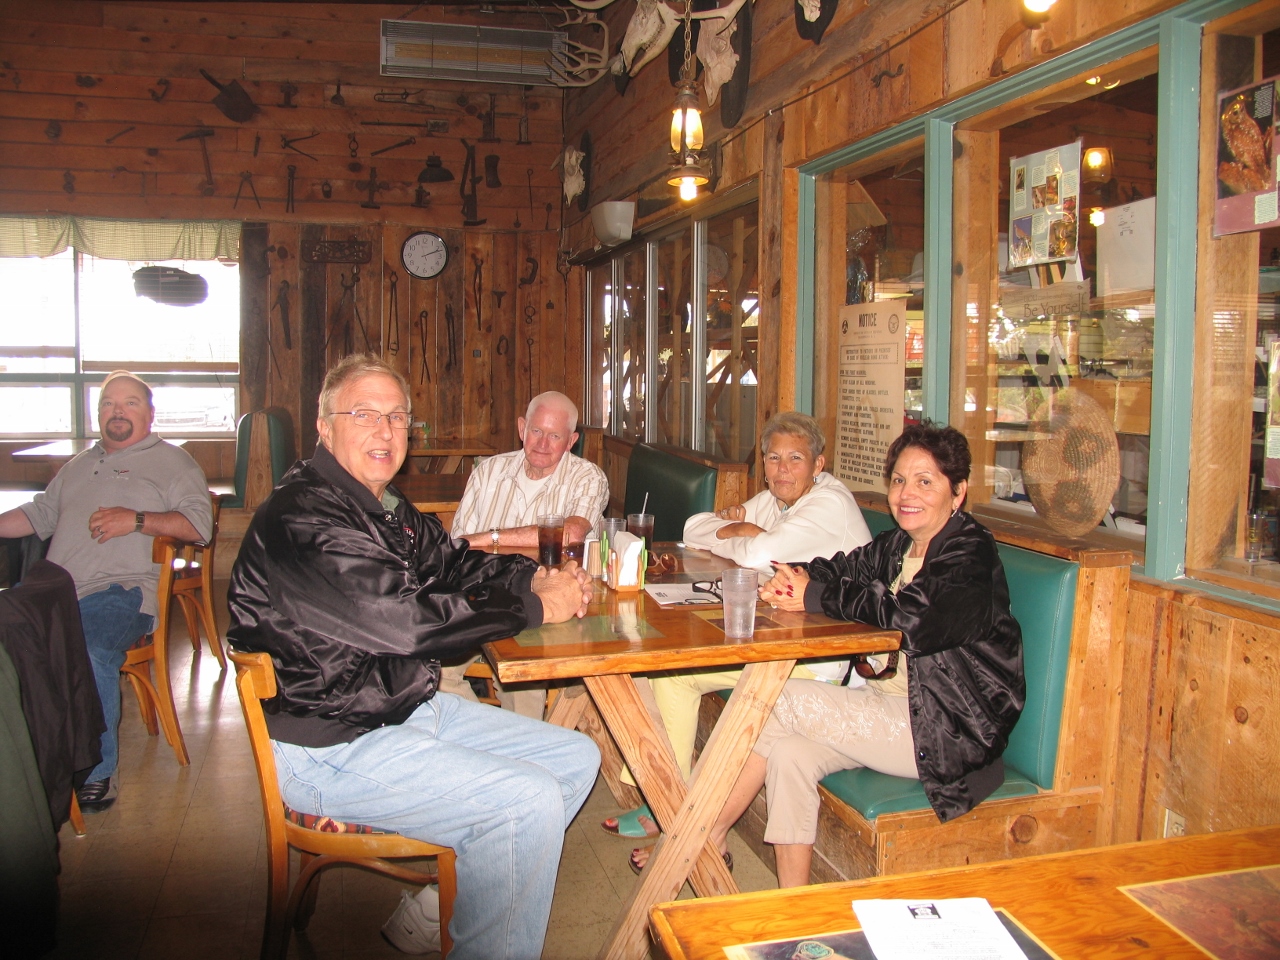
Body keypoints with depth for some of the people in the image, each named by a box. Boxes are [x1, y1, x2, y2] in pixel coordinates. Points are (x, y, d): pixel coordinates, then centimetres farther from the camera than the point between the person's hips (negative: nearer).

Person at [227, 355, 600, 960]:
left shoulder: (386, 507, 9)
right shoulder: (302, 517, -22)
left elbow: (452, 563, 16)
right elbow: (405, 621, -29)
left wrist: (534, 577, -5)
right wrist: (535, 608, -19)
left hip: (410, 706, 10)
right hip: (331, 747, -10)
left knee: (576, 758, 10)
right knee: (530, 802, -22)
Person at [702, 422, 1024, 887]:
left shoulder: (971, 554, -14)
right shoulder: (897, 546, 12)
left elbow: (913, 618, -28)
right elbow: (838, 569, 9)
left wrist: (815, 597, -18)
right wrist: (790, 581, -16)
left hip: (946, 734, -8)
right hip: (884, 705, 8)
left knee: (783, 699, -16)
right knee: (789, 753, -14)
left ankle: (709, 835, 0)